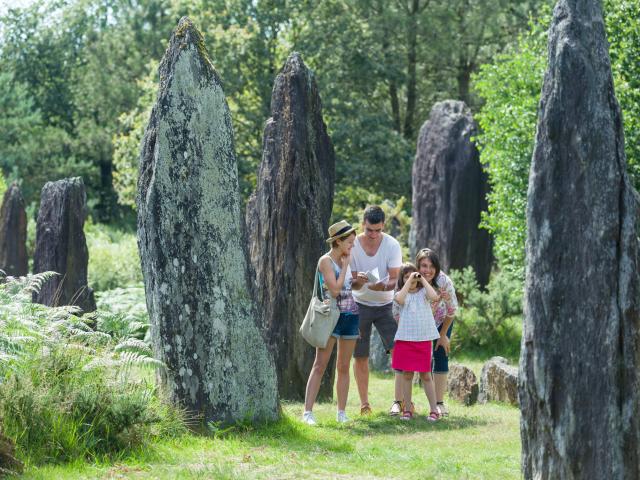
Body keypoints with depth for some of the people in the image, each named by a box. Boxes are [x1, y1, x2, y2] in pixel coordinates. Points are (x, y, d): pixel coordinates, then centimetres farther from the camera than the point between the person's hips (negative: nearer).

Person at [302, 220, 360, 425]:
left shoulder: (346, 260, 13)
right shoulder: (326, 261, -8)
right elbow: (334, 290, -17)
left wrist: (360, 280, 8)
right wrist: (345, 266, -10)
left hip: (351, 316, 7)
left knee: (343, 367, 8)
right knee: (320, 365, -10)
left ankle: (341, 412, 11)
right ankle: (308, 412, -12)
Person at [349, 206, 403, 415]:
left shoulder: (392, 245, -14)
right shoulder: (353, 246, -13)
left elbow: (395, 280, -16)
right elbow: (351, 282, -11)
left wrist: (382, 286, -39)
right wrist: (358, 281, -36)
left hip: (386, 304, 0)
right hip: (360, 305, 0)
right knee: (360, 357, 3)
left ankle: (399, 401, -13)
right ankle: (364, 403, 15)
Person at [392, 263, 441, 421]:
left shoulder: (423, 292, 5)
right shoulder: (401, 294, 5)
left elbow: (435, 297, -16)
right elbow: (400, 299, -20)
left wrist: (422, 280, -9)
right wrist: (409, 281, -15)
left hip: (423, 340, 0)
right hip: (405, 339, 1)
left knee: (425, 375, 3)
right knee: (407, 375, 5)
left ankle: (434, 410, 7)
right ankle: (407, 410, 12)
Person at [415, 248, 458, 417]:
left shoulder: (444, 282, -30)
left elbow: (452, 311, -15)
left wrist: (443, 335, -8)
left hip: (441, 321, 0)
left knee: (441, 357, -5)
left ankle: (439, 403, 3)